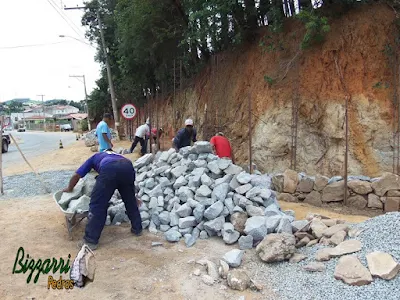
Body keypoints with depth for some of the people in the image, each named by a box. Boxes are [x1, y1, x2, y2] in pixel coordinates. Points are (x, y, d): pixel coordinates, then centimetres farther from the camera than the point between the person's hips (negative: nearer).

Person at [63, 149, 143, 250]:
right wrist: (133, 198, 62)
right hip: (128, 166, 4)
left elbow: (76, 175, 34)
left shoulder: (95, 157, 39)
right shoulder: (116, 155, 46)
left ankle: (91, 240, 6)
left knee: (97, 205, 4)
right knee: (130, 201, 24)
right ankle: (137, 229, 34)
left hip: (109, 169, -4)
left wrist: (69, 189, 52)